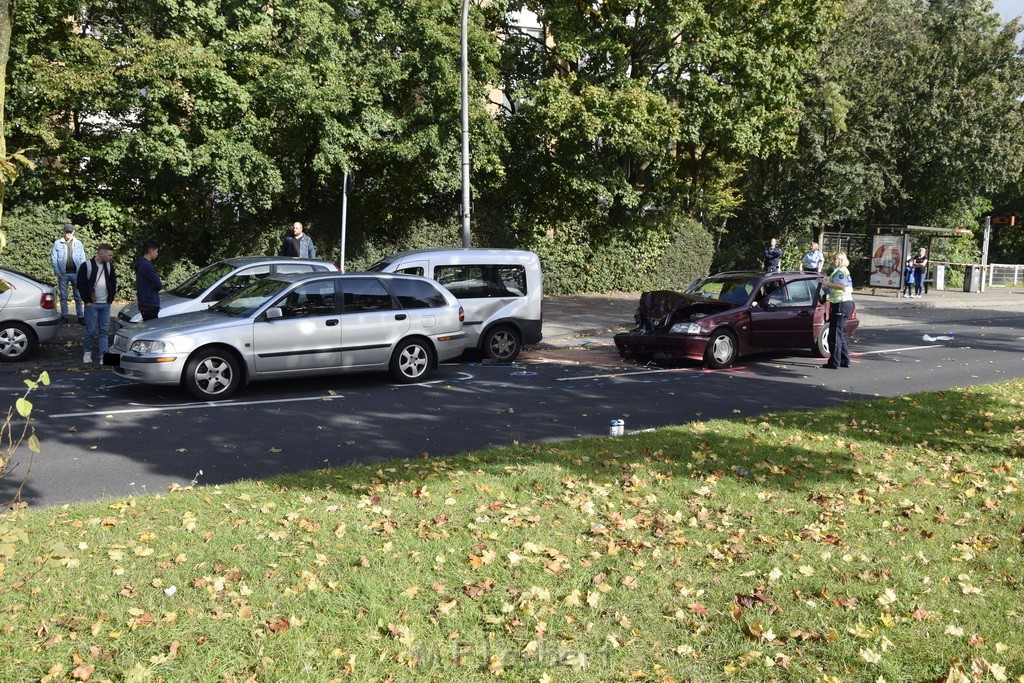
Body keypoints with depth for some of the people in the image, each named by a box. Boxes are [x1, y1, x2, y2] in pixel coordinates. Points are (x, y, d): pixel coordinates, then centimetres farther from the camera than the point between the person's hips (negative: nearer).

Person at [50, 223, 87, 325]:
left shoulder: (78, 243, 5)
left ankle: (80, 316, 9)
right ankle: (64, 316, 12)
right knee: (63, 296, 5)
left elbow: (82, 259, 5)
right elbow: (53, 258, 2)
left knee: (78, 296, 4)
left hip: (76, 273, 0)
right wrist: (57, 272, -7)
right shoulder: (57, 243, 3)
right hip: (63, 274, 0)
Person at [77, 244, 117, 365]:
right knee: (91, 330, 0)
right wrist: (87, 301, -8)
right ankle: (87, 352, 19)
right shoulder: (87, 265, -7)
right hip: (92, 304, -4)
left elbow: (113, 283, 15)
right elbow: (81, 284, -6)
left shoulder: (109, 266, 7)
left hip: (105, 305, 4)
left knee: (104, 330, 3)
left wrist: (110, 299, 7)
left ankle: (104, 356, 5)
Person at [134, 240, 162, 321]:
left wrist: (159, 285, 4)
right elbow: (158, 285, -17)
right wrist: (161, 285, 5)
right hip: (150, 305, -10)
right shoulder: (147, 266, -16)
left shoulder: (142, 264, 15)